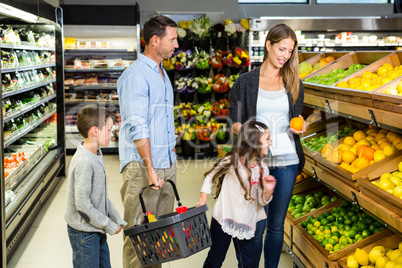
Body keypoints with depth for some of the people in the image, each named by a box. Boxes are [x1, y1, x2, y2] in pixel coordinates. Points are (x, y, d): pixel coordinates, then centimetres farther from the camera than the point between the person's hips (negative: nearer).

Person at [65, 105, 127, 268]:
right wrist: (109, 225, -16)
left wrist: (118, 221, 8)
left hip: (97, 229, 9)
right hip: (84, 232, -9)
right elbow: (82, 204, -26)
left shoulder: (96, 155, 6)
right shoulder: (83, 162, -25)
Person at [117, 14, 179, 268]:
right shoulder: (135, 75, -13)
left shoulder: (163, 74, 17)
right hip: (142, 165, -9)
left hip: (167, 164, 9)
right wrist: (150, 168, -22)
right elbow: (137, 127, -19)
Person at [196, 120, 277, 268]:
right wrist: (203, 200, -2)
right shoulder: (232, 162, -13)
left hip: (246, 225, 3)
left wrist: (268, 191, -17)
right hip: (223, 221, -3)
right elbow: (210, 177, 1)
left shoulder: (262, 169, -1)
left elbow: (261, 201, 3)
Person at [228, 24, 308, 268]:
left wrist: (302, 127, -8)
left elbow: (298, 120, 15)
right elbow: (234, 122, 1)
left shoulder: (294, 83, 11)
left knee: (277, 224, 10)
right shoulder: (246, 82, 3)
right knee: (257, 225, 0)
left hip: (286, 162, 3)